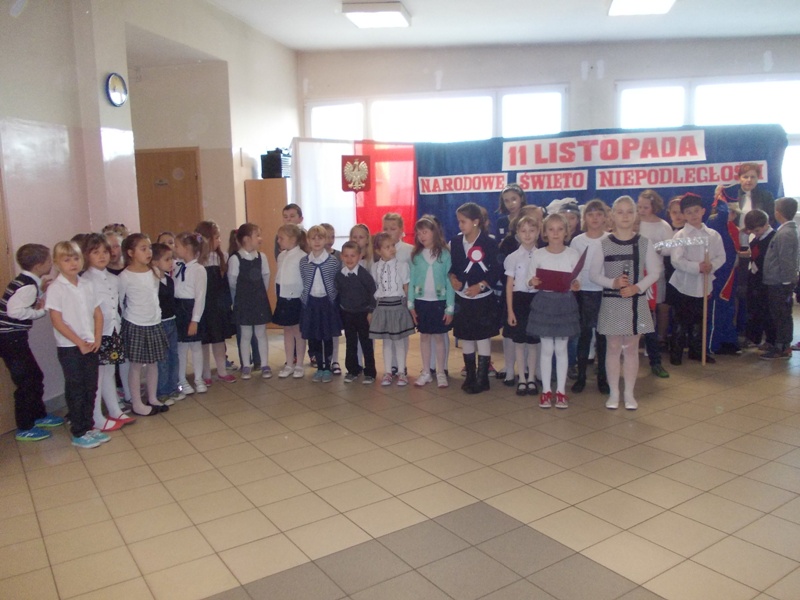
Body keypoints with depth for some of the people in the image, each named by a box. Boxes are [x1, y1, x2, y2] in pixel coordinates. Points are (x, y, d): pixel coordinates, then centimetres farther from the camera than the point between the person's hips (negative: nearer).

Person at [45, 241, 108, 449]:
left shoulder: (87, 285, 6)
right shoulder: (55, 289, -11)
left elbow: (98, 314, 9)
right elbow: (57, 321, -14)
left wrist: (97, 339, -3)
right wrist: (79, 343, -14)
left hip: (90, 345, 5)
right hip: (69, 348, -5)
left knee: (91, 388, 12)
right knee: (75, 390, 4)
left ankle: (88, 427, 26)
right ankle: (78, 434, 15)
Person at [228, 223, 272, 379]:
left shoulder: (261, 257, 0)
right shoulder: (235, 259, -12)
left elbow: (266, 278, 7)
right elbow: (232, 282, -5)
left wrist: (260, 294, 10)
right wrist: (240, 297, 6)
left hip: (260, 301, 3)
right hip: (243, 302, -3)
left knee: (261, 333, 8)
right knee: (245, 334, 6)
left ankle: (265, 365, 16)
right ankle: (246, 366, 17)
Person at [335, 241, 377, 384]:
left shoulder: (364, 274, -12)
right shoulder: (339, 275, -1)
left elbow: (373, 292, -8)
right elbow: (337, 294, 9)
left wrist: (371, 311, -9)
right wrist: (338, 311, 7)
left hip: (363, 313, -3)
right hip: (346, 314, 4)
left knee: (366, 344, 4)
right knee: (350, 343, 12)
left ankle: (370, 372, 13)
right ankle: (352, 370, 24)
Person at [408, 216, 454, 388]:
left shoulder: (444, 254, -7)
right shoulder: (416, 255, 1)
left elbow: (450, 281, -6)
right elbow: (411, 280, 3)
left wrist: (450, 307, -7)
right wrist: (411, 304, 0)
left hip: (439, 301, -2)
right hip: (421, 301, 3)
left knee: (439, 337, 6)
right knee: (424, 336, 11)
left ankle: (441, 373, 17)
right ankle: (426, 372, 20)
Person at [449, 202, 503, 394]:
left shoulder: (489, 243, -10)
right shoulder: (455, 242, 2)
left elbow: (497, 270, -10)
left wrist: (481, 285, -20)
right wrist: (452, 278, -10)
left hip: (483, 299, -4)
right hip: (462, 298, 4)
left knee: (483, 338, 4)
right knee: (465, 338, 11)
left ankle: (482, 379, 13)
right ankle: (470, 377, 24)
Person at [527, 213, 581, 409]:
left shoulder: (573, 254, -1)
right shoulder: (538, 255, -3)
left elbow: (576, 281, 2)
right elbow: (531, 280, 1)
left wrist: (575, 285, -20)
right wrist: (534, 282, -21)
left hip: (565, 303, 0)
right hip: (544, 302, 0)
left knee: (561, 349, 8)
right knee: (547, 349, 6)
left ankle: (561, 390, 18)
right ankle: (546, 390, 17)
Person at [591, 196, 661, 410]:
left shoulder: (644, 243, 1)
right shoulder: (604, 244, -1)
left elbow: (654, 272, 1)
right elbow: (594, 274, 0)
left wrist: (637, 287, -14)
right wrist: (613, 282, -17)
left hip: (636, 302, 1)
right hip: (611, 302, -1)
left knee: (631, 348, 8)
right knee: (613, 347, 5)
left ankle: (629, 393, 19)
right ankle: (613, 392, 17)